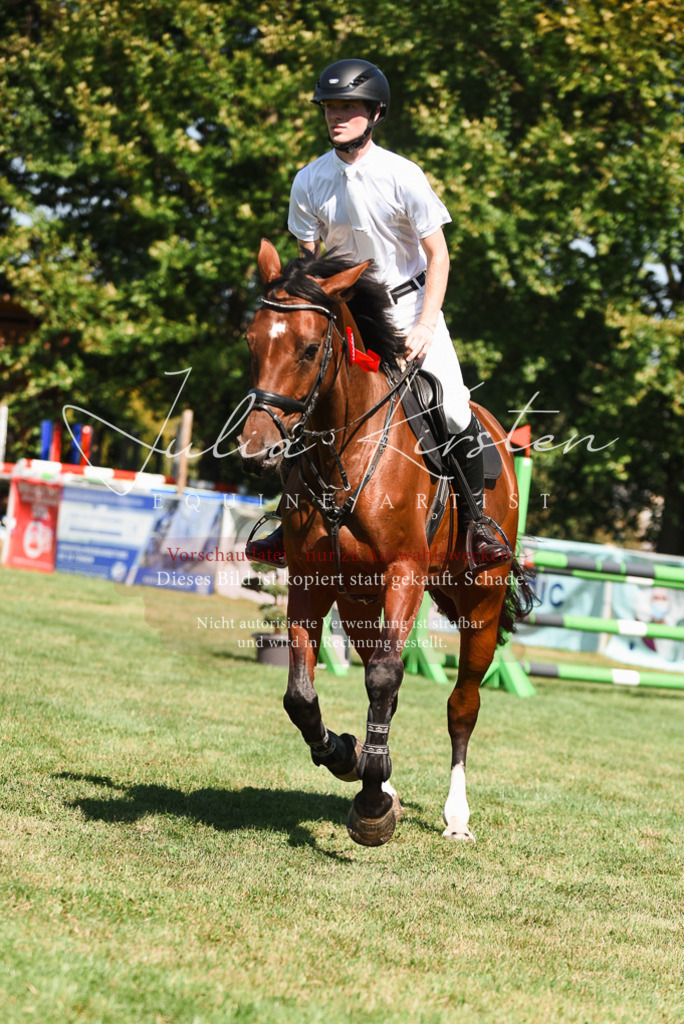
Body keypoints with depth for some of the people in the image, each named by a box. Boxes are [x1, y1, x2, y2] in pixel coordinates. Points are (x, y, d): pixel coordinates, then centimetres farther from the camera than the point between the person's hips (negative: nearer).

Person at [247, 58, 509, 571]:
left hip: (409, 302, -3)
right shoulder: (309, 182, -5)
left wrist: (425, 327, -17)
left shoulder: (404, 176, -14)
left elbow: (438, 256, -9)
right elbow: (310, 262, 3)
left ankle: (477, 521, -1)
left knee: (453, 410, -15)